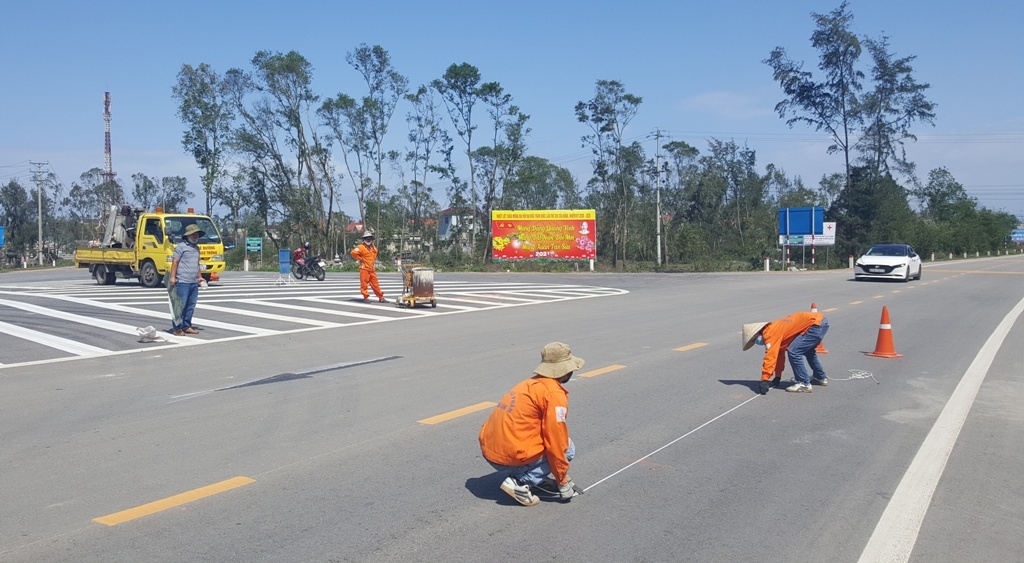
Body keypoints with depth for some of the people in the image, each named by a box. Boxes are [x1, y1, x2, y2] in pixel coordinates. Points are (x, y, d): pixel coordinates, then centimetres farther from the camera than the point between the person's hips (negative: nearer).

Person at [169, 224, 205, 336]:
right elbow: (175, 262, -9)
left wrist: (200, 277, 29)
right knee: (181, 305, -6)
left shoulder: (196, 247, 20)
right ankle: (177, 328, -1)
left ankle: (186, 326, 17)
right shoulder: (181, 246, -4)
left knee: (191, 306, 9)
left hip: (194, 282, 8)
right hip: (183, 281, -8)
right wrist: (172, 277, -15)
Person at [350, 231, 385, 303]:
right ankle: (366, 297, 5)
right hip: (364, 269, -6)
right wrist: (360, 259, -11)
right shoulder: (361, 247, -8)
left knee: (375, 283, 9)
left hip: (372, 269, 6)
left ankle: (381, 297, 11)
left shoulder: (373, 247, 16)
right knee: (364, 283, -2)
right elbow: (353, 253, -19)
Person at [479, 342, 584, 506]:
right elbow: (555, 443, -12)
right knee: (567, 449, 7)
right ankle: (520, 482, -5)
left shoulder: (530, 383, 16)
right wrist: (563, 481, 1)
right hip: (511, 459, -9)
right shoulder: (554, 394, -12)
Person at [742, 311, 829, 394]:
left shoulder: (771, 334, -14)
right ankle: (820, 378, 46)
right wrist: (777, 376, 32)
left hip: (817, 323, -11)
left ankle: (804, 384, -2)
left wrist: (764, 380, -17)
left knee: (793, 352, -12)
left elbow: (770, 357, -20)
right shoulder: (774, 329, 15)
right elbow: (779, 354, 25)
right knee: (807, 350, 30)